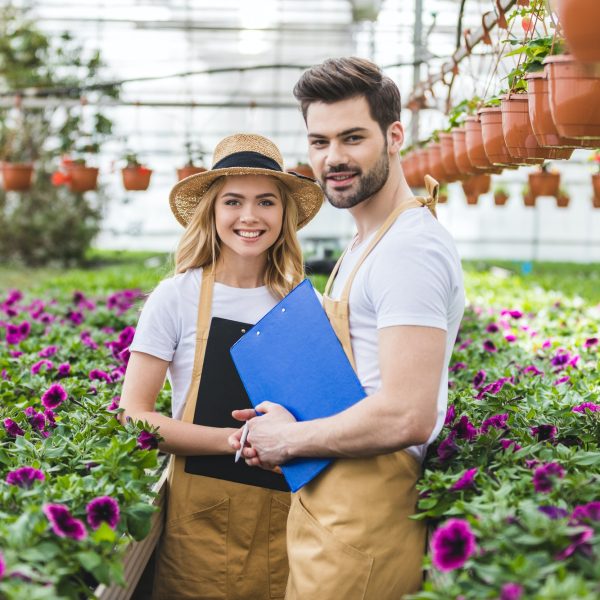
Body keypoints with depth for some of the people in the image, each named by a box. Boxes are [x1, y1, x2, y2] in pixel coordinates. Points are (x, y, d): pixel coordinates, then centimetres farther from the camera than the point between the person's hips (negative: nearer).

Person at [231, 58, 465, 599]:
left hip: (364, 520, -10)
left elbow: (406, 417, -26)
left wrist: (288, 440, -13)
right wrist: (287, 422, 5)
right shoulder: (367, 245, 16)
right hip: (331, 504, 10)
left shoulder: (409, 248, -18)